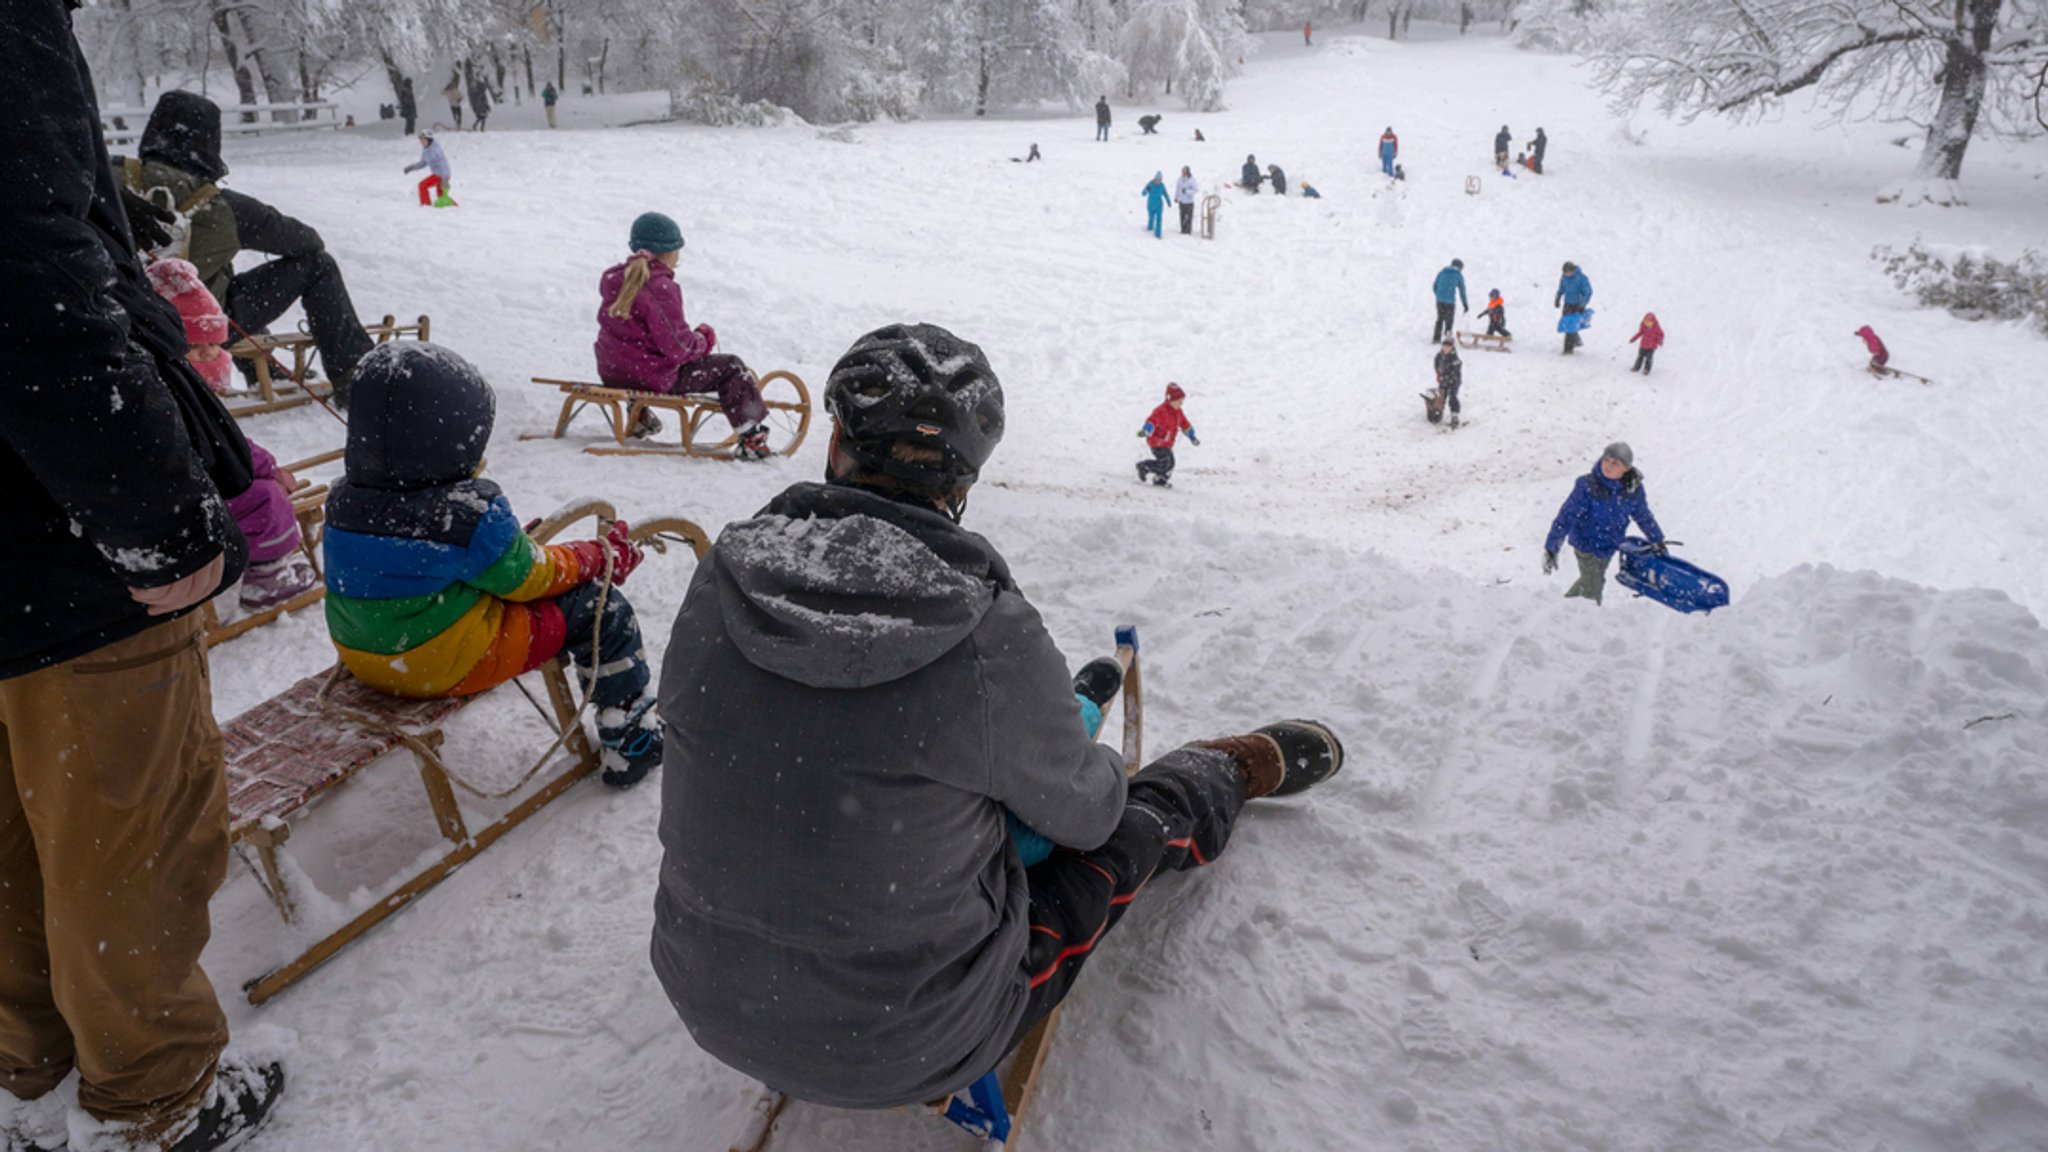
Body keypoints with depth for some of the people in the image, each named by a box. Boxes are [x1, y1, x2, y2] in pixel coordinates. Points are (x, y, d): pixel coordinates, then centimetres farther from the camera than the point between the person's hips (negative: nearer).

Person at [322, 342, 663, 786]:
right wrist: (599, 556, 5)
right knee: (598, 607, 2)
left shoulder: (342, 501, -3)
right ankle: (629, 740, 14)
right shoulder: (470, 515, -26)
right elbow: (525, 576, -12)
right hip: (454, 667, -9)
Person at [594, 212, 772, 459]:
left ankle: (639, 416, 47)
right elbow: (677, 347, -22)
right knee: (731, 368, 4)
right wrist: (703, 339, -1)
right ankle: (751, 438, 6)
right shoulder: (660, 287, -21)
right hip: (654, 378, -9)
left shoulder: (613, 279, 5)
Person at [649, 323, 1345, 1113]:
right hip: (913, 1053, -4)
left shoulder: (716, 588, -14)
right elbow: (1083, 810, -8)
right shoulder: (993, 644, -27)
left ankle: (1052, 709, 54)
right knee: (1141, 813, 13)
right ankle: (1249, 766, 44)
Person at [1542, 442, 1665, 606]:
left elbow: (1643, 515, 7)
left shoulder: (1633, 489, -12)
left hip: (1609, 546, 5)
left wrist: (1657, 540, 19)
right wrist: (1551, 548, -30)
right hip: (1587, 545, -5)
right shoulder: (1587, 486, -26)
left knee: (1593, 580, 26)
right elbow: (1566, 516, -26)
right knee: (1592, 592, -1)